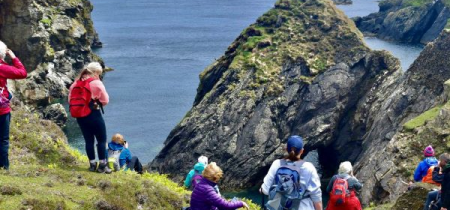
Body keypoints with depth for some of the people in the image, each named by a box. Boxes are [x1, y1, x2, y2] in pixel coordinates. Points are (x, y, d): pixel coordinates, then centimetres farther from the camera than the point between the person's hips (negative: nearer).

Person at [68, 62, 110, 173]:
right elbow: (105, 100, -8)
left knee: (89, 140, 14)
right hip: (93, 115, -6)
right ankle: (102, 165, 4)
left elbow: (70, 100, 10)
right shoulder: (96, 83, -10)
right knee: (101, 140, 5)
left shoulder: (75, 83, 7)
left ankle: (92, 164, 17)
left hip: (80, 116, 6)